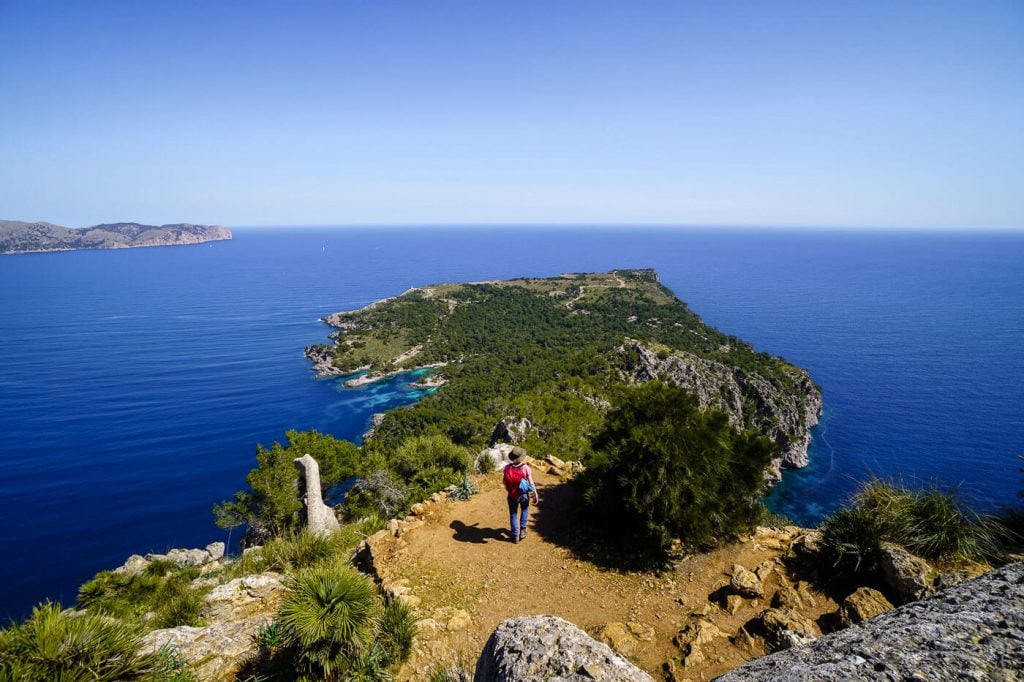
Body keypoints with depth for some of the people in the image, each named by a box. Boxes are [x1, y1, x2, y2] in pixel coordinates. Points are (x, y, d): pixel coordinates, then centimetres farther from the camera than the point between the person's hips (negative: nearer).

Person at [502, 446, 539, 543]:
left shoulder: (507, 468, -14)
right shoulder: (525, 468, -21)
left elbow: (505, 482, -1)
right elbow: (531, 483, -17)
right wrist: (535, 495, -6)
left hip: (512, 496, 1)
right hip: (524, 495, -1)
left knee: (513, 514, 19)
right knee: (525, 510, 28)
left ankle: (515, 535, 21)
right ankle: (522, 530, 26)